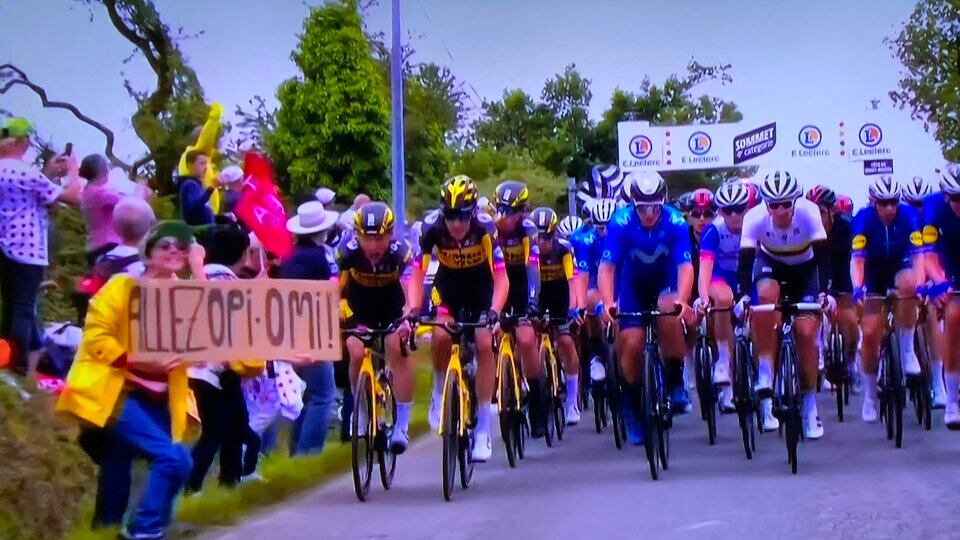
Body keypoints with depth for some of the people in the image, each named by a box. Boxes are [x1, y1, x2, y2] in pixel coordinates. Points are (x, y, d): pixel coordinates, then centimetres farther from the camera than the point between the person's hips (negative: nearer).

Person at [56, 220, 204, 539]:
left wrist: (200, 273, -10)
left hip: (157, 400, 6)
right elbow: (96, 338, -10)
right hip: (116, 393, -6)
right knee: (175, 458, -20)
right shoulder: (123, 287, -4)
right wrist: (140, 362, -22)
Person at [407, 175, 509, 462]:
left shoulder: (485, 227, -30)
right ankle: (440, 390, 4)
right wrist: (413, 310, -37)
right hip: (448, 287, 1)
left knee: (484, 344, -17)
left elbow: (501, 277, -31)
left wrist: (494, 312, -46)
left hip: (481, 289, -1)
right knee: (440, 336, -26)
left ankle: (483, 428, -9)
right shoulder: (432, 227, -27)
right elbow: (417, 273, -23)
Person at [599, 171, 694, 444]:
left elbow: (685, 265, -30)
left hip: (666, 283, -1)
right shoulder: (621, 223, -24)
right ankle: (633, 409, 7)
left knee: (669, 313, -33)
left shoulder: (675, 222, -24)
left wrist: (681, 300, -47)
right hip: (633, 286, 1)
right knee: (631, 343, -13)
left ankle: (675, 381, -14)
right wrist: (608, 303, -42)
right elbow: (607, 266, -27)